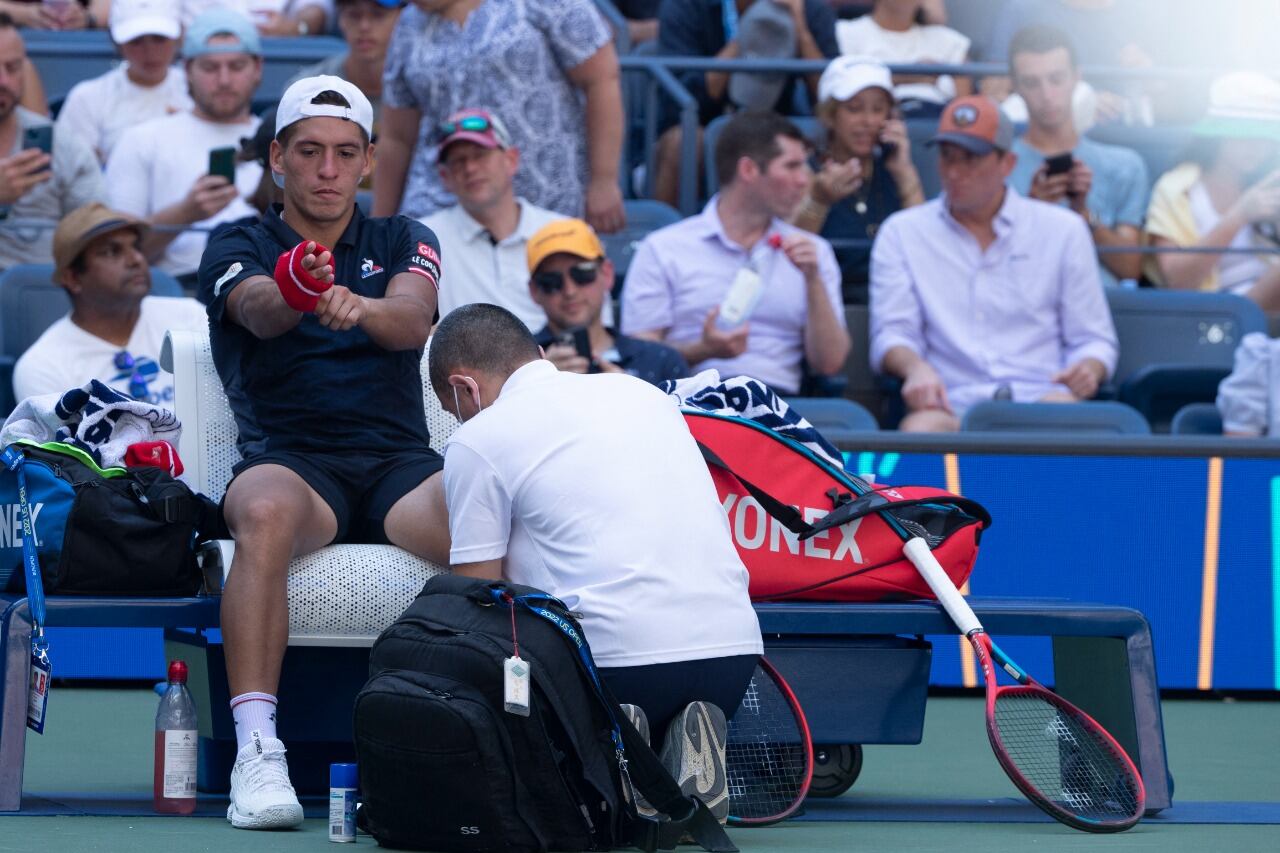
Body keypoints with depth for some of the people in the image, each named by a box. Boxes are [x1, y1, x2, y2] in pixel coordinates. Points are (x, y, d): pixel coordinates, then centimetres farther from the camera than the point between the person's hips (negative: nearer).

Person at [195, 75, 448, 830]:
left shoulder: (403, 242, 18)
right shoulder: (238, 251, 13)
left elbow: (413, 318, -6)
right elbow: (259, 310, -13)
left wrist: (360, 306, -33)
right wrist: (294, 289, -40)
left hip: (400, 462, 1)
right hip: (288, 460, -1)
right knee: (266, 513, -38)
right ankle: (257, 753, -43)